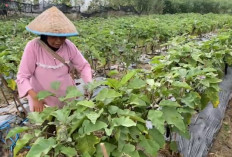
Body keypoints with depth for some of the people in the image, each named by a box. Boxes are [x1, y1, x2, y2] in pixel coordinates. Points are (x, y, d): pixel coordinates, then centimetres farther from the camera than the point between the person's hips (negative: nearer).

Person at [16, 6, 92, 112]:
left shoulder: (69, 46, -14)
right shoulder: (33, 47, -20)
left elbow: (84, 66, -4)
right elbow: (22, 76, -17)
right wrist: (35, 97, -32)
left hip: (67, 98, 3)